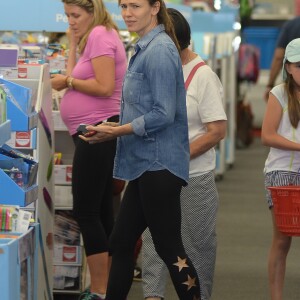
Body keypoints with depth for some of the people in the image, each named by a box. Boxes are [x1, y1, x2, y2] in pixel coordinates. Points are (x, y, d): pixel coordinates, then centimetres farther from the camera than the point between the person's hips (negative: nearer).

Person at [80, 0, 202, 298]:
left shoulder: (159, 50, -15)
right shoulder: (146, 48, 15)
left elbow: (163, 115, -20)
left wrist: (116, 132, -13)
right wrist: (118, 126, 10)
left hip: (158, 164, -10)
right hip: (145, 164, 10)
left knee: (169, 247, -3)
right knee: (121, 243, 13)